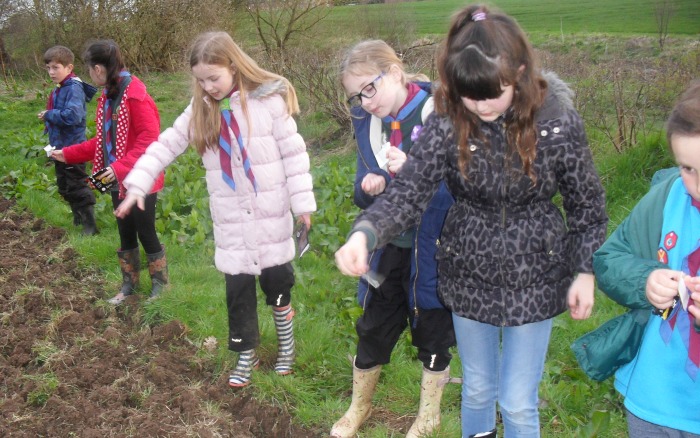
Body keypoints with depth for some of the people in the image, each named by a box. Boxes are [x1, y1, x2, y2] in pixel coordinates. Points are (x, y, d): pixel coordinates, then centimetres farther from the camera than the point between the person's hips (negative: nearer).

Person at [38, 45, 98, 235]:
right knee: (64, 187, 20)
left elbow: (72, 115, -30)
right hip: (60, 147, 10)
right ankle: (78, 218, 35)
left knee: (77, 187, -3)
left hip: (72, 147, -10)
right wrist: (48, 117, 4)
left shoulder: (74, 88, -19)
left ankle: (89, 224, 6)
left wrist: (48, 114, -20)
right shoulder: (59, 89, 9)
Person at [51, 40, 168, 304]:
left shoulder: (135, 95, -18)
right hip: (118, 181, 8)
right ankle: (129, 284, 31)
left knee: (146, 234, 3)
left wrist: (122, 167, -28)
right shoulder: (108, 96, 9)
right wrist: (69, 154, 15)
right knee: (126, 234, 17)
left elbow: (149, 139, -23)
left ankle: (160, 285, 20)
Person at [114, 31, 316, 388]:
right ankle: (246, 355, 25)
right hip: (230, 221, 3)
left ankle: (286, 345, 34)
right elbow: (166, 145, 5)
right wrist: (137, 185, -2)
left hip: (271, 214, -3)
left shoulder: (268, 101, -12)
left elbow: (293, 153, -9)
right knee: (238, 288, 8)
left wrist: (302, 201, -9)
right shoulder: (201, 110, 1)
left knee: (277, 281, 9)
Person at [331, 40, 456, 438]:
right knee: (373, 330, 17)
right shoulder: (366, 119, -1)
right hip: (387, 246, 4)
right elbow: (364, 191, 7)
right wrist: (369, 185, -17)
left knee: (432, 335, 14)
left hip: (432, 251, -4)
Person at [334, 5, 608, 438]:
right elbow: (408, 191, -24)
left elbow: (587, 204, -5)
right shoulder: (448, 123, -17)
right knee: (477, 390, 21)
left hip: (535, 278, -1)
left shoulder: (559, 122, -18)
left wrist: (586, 270, -5)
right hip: (469, 276, 2)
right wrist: (365, 233, -42)